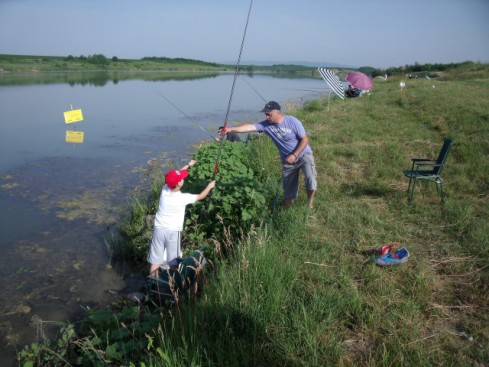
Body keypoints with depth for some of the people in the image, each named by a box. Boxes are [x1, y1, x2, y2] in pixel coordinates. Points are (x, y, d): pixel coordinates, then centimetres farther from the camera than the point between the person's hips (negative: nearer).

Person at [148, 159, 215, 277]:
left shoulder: (164, 190, -6)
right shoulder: (183, 198, -18)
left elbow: (174, 176, 13)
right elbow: (200, 196, 0)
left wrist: (188, 165, 24)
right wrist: (209, 186, 18)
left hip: (159, 229, 4)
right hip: (173, 232, -4)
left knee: (155, 260, 9)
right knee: (171, 262, 11)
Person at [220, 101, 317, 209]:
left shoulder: (293, 122, -19)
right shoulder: (266, 124, -11)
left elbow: (305, 139, -15)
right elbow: (249, 127, -22)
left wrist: (294, 155, -22)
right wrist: (230, 129, -33)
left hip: (303, 155, -3)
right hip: (287, 160, 4)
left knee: (310, 178, -24)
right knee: (288, 186, 9)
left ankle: (310, 203, -3)